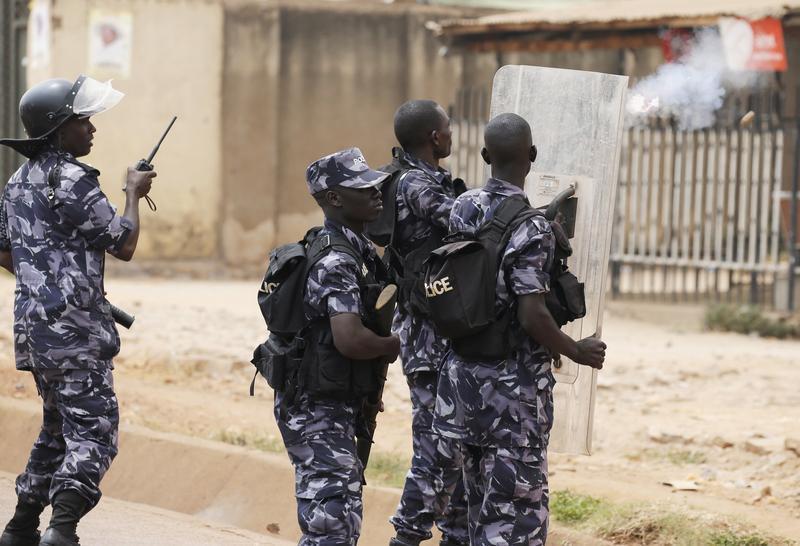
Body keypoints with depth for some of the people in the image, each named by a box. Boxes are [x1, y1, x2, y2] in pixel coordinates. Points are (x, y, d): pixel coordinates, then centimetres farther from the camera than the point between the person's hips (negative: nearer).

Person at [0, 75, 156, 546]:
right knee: (93, 432, -12)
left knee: (58, 429, 21)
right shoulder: (71, 180, -14)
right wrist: (134, 194, 6)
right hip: (75, 330, -9)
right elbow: (123, 245, -9)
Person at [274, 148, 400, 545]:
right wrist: (392, 346, -12)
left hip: (336, 408, 10)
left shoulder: (354, 249, 12)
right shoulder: (337, 260, -21)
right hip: (319, 412, -10)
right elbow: (350, 340, -33)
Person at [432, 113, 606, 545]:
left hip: (466, 375, 7)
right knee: (516, 508, -3)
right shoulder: (531, 227, -20)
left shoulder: (462, 208, 2)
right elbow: (532, 317, -23)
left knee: (481, 497, 17)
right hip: (515, 386, -7)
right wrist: (578, 352, -7)